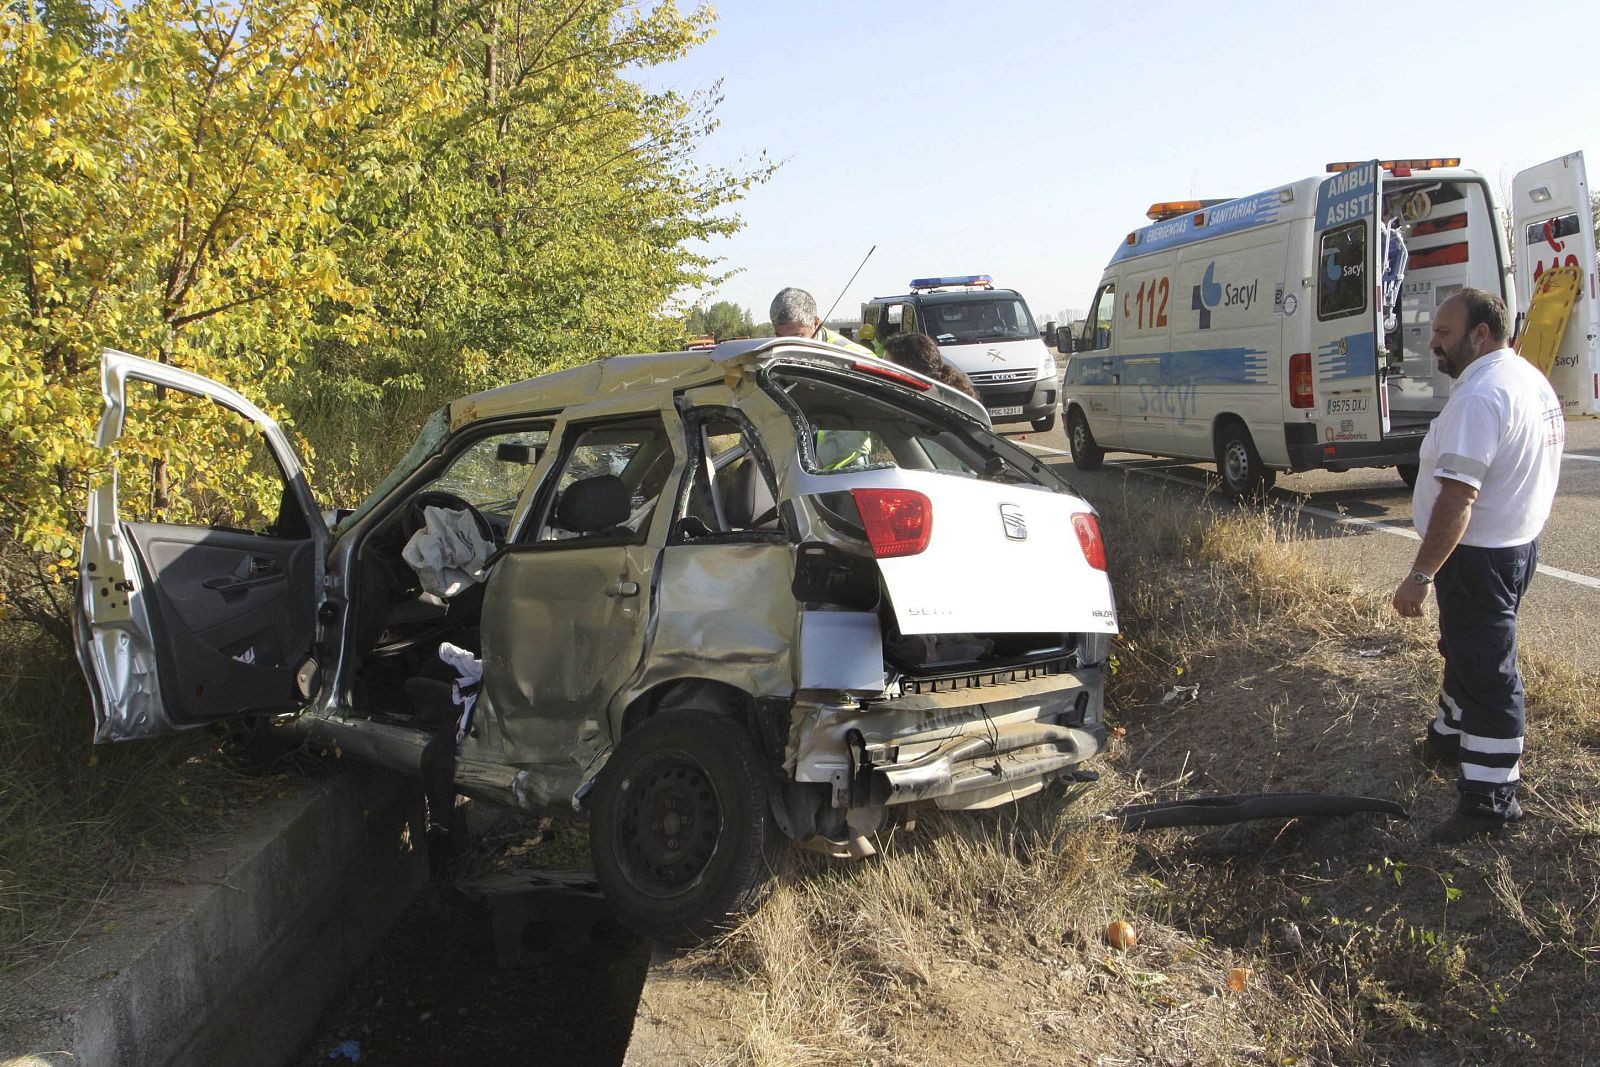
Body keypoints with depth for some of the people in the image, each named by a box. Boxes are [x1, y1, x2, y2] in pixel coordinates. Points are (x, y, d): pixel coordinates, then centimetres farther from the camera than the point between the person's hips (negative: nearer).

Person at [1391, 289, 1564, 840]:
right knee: (1465, 649, 26)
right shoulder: (1531, 380, 10)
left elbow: (1458, 498, -30)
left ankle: (1492, 798, 3)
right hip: (1519, 541, 11)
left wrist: (1421, 575, -28)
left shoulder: (1480, 396, -25)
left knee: (1485, 671, -4)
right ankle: (1451, 734, 45)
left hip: (1479, 556, -11)